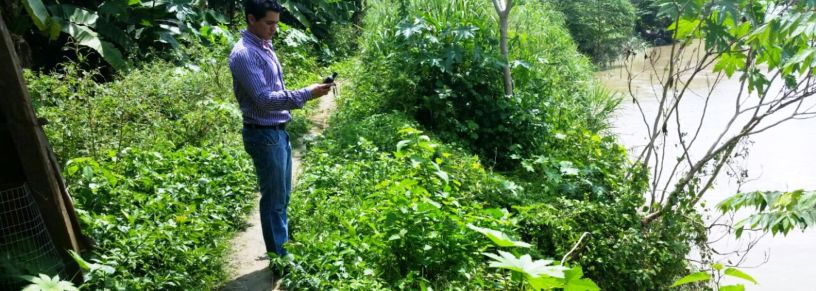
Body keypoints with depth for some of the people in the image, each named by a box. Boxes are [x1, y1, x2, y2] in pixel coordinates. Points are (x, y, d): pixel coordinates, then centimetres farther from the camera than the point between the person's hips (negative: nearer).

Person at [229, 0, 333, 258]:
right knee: (274, 199, 2)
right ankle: (277, 255, 16)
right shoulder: (244, 54, -19)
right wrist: (307, 94, -27)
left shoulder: (265, 46, 11)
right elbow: (264, 99, -25)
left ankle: (283, 244, 33)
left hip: (279, 131, 9)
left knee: (283, 195, 18)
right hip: (263, 135, -9)